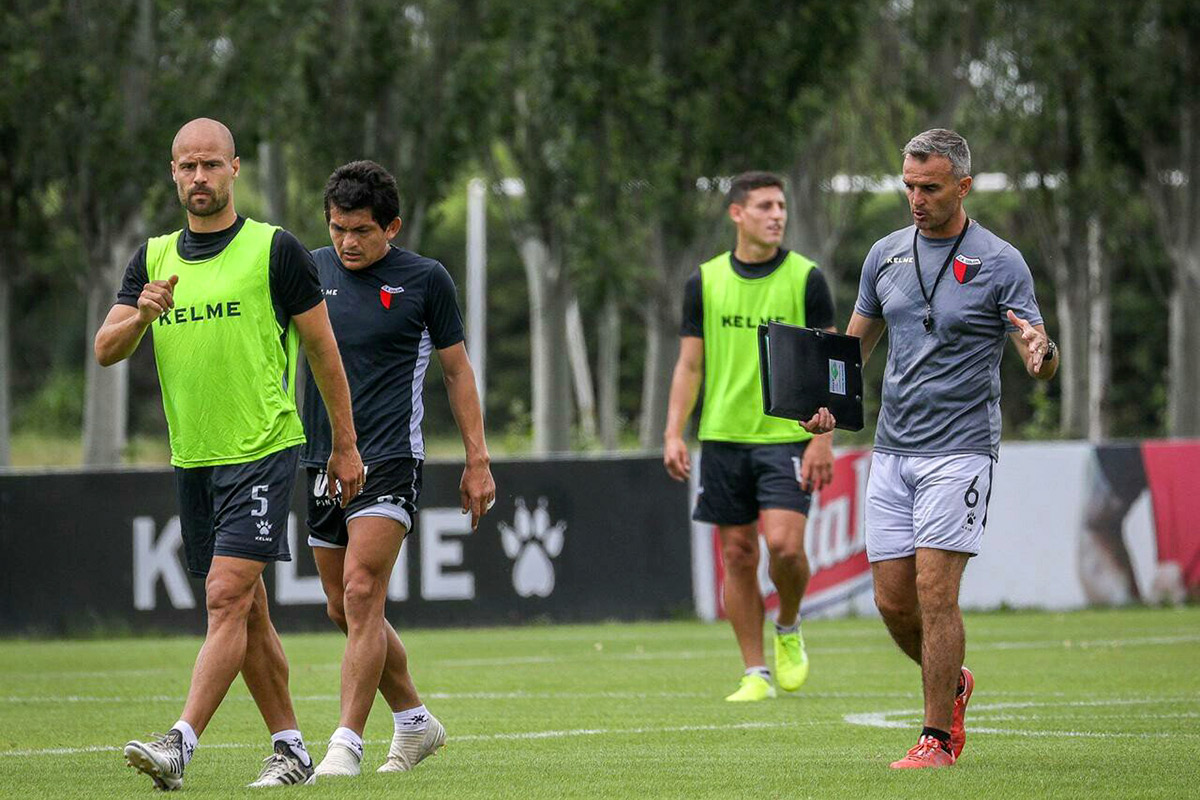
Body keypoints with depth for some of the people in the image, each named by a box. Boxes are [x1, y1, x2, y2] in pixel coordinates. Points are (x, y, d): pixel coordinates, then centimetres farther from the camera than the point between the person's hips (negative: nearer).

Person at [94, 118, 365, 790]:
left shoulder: (276, 250, -4)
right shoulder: (153, 259, 11)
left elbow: (323, 348, 1)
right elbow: (105, 350, 4)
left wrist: (345, 445, 1)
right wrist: (141, 316, -18)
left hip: (263, 451, -6)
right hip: (192, 458, 6)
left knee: (227, 598, -15)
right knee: (247, 612, 9)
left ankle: (180, 745, -23)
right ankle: (290, 747, 17)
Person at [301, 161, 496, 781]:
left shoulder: (425, 280, -1)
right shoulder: (312, 271, 8)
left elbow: (457, 370, 6)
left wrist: (477, 462, 4)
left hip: (389, 459, -5)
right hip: (321, 461, 5)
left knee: (361, 595, -17)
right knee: (345, 610, 10)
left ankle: (346, 744, -19)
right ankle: (414, 722, 28)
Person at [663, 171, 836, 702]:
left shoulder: (806, 279, 0)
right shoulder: (706, 281, 6)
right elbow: (690, 364, 9)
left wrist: (823, 438, -9)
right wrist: (673, 434, 0)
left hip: (787, 436, -2)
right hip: (723, 436, 2)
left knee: (784, 543, -17)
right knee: (738, 556, 2)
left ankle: (788, 630, 13)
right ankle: (756, 674, 9)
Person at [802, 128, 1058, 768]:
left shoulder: (1000, 263, -5)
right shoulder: (885, 255, 10)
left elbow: (1042, 365, -8)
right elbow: (855, 344, 20)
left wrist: (1041, 350, -32)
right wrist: (828, 402, 1)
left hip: (959, 451, -5)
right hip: (892, 451, 5)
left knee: (935, 590, -12)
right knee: (892, 599, 5)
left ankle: (938, 738, -3)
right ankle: (952, 685, 31)